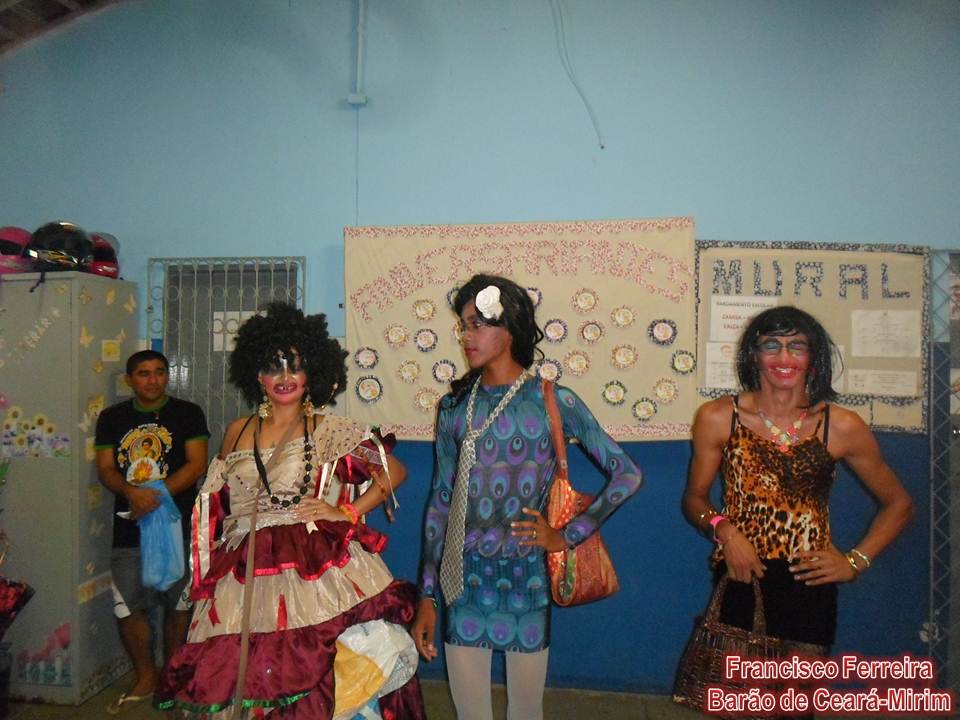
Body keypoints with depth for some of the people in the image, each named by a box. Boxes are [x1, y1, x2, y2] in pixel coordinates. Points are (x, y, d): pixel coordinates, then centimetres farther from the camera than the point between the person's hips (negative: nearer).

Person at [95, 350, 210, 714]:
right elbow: (105, 469, 3)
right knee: (127, 606, 4)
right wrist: (133, 492, -17)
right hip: (129, 526, 3)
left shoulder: (187, 413, 1)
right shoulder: (112, 418, 10)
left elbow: (196, 464, -7)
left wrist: (158, 494, -19)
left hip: (178, 524, -2)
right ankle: (145, 677, 25)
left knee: (178, 604, 6)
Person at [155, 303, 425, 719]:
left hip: (316, 569, -3)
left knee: (317, 678, -12)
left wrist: (347, 513, -5)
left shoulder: (330, 432, 0)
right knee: (243, 679, 2)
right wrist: (206, 577, 17)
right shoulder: (237, 433, 12)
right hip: (245, 578, 4)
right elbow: (215, 508, 22)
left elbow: (395, 471, 1)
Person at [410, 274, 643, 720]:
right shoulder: (455, 405, 3)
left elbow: (626, 474, -3)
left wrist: (568, 536, -8)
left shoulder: (554, 402, -6)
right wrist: (427, 596, 5)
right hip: (463, 578, 2)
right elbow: (440, 500, 5)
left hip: (525, 579, -2)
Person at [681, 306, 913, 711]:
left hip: (809, 583, 1)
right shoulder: (718, 419, -4)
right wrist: (723, 529, -15)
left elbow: (898, 504, 9)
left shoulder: (842, 428, -3)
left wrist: (856, 561, -2)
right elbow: (695, 497, 5)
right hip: (740, 579, 0)